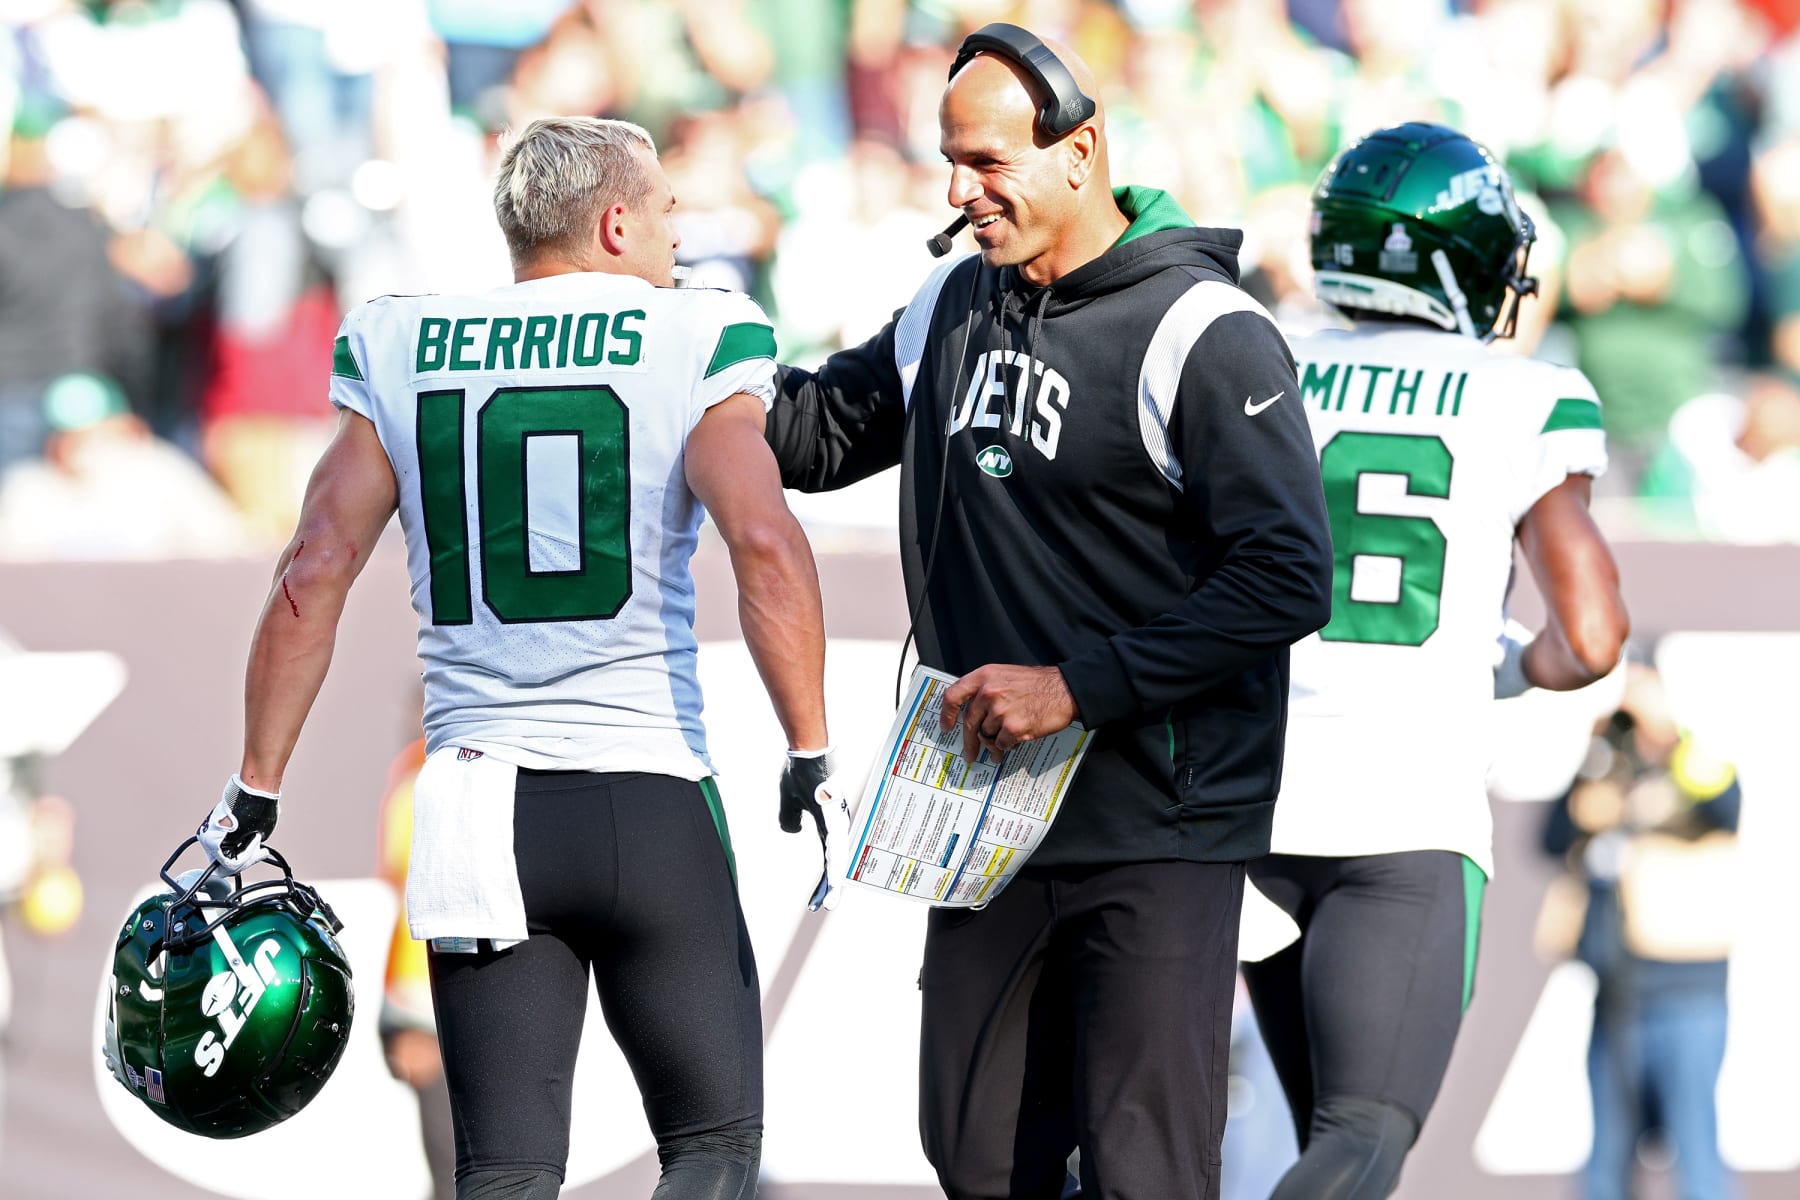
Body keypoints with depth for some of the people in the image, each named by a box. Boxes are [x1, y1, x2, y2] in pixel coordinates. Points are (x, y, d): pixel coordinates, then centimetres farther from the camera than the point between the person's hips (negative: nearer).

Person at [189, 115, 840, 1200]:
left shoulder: (402, 353, 7)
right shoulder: (693, 347, -2)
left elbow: (316, 573, 2)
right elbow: (764, 542, -17)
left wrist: (256, 792, 6)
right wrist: (812, 757, -13)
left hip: (478, 805, 3)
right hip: (653, 801, -3)